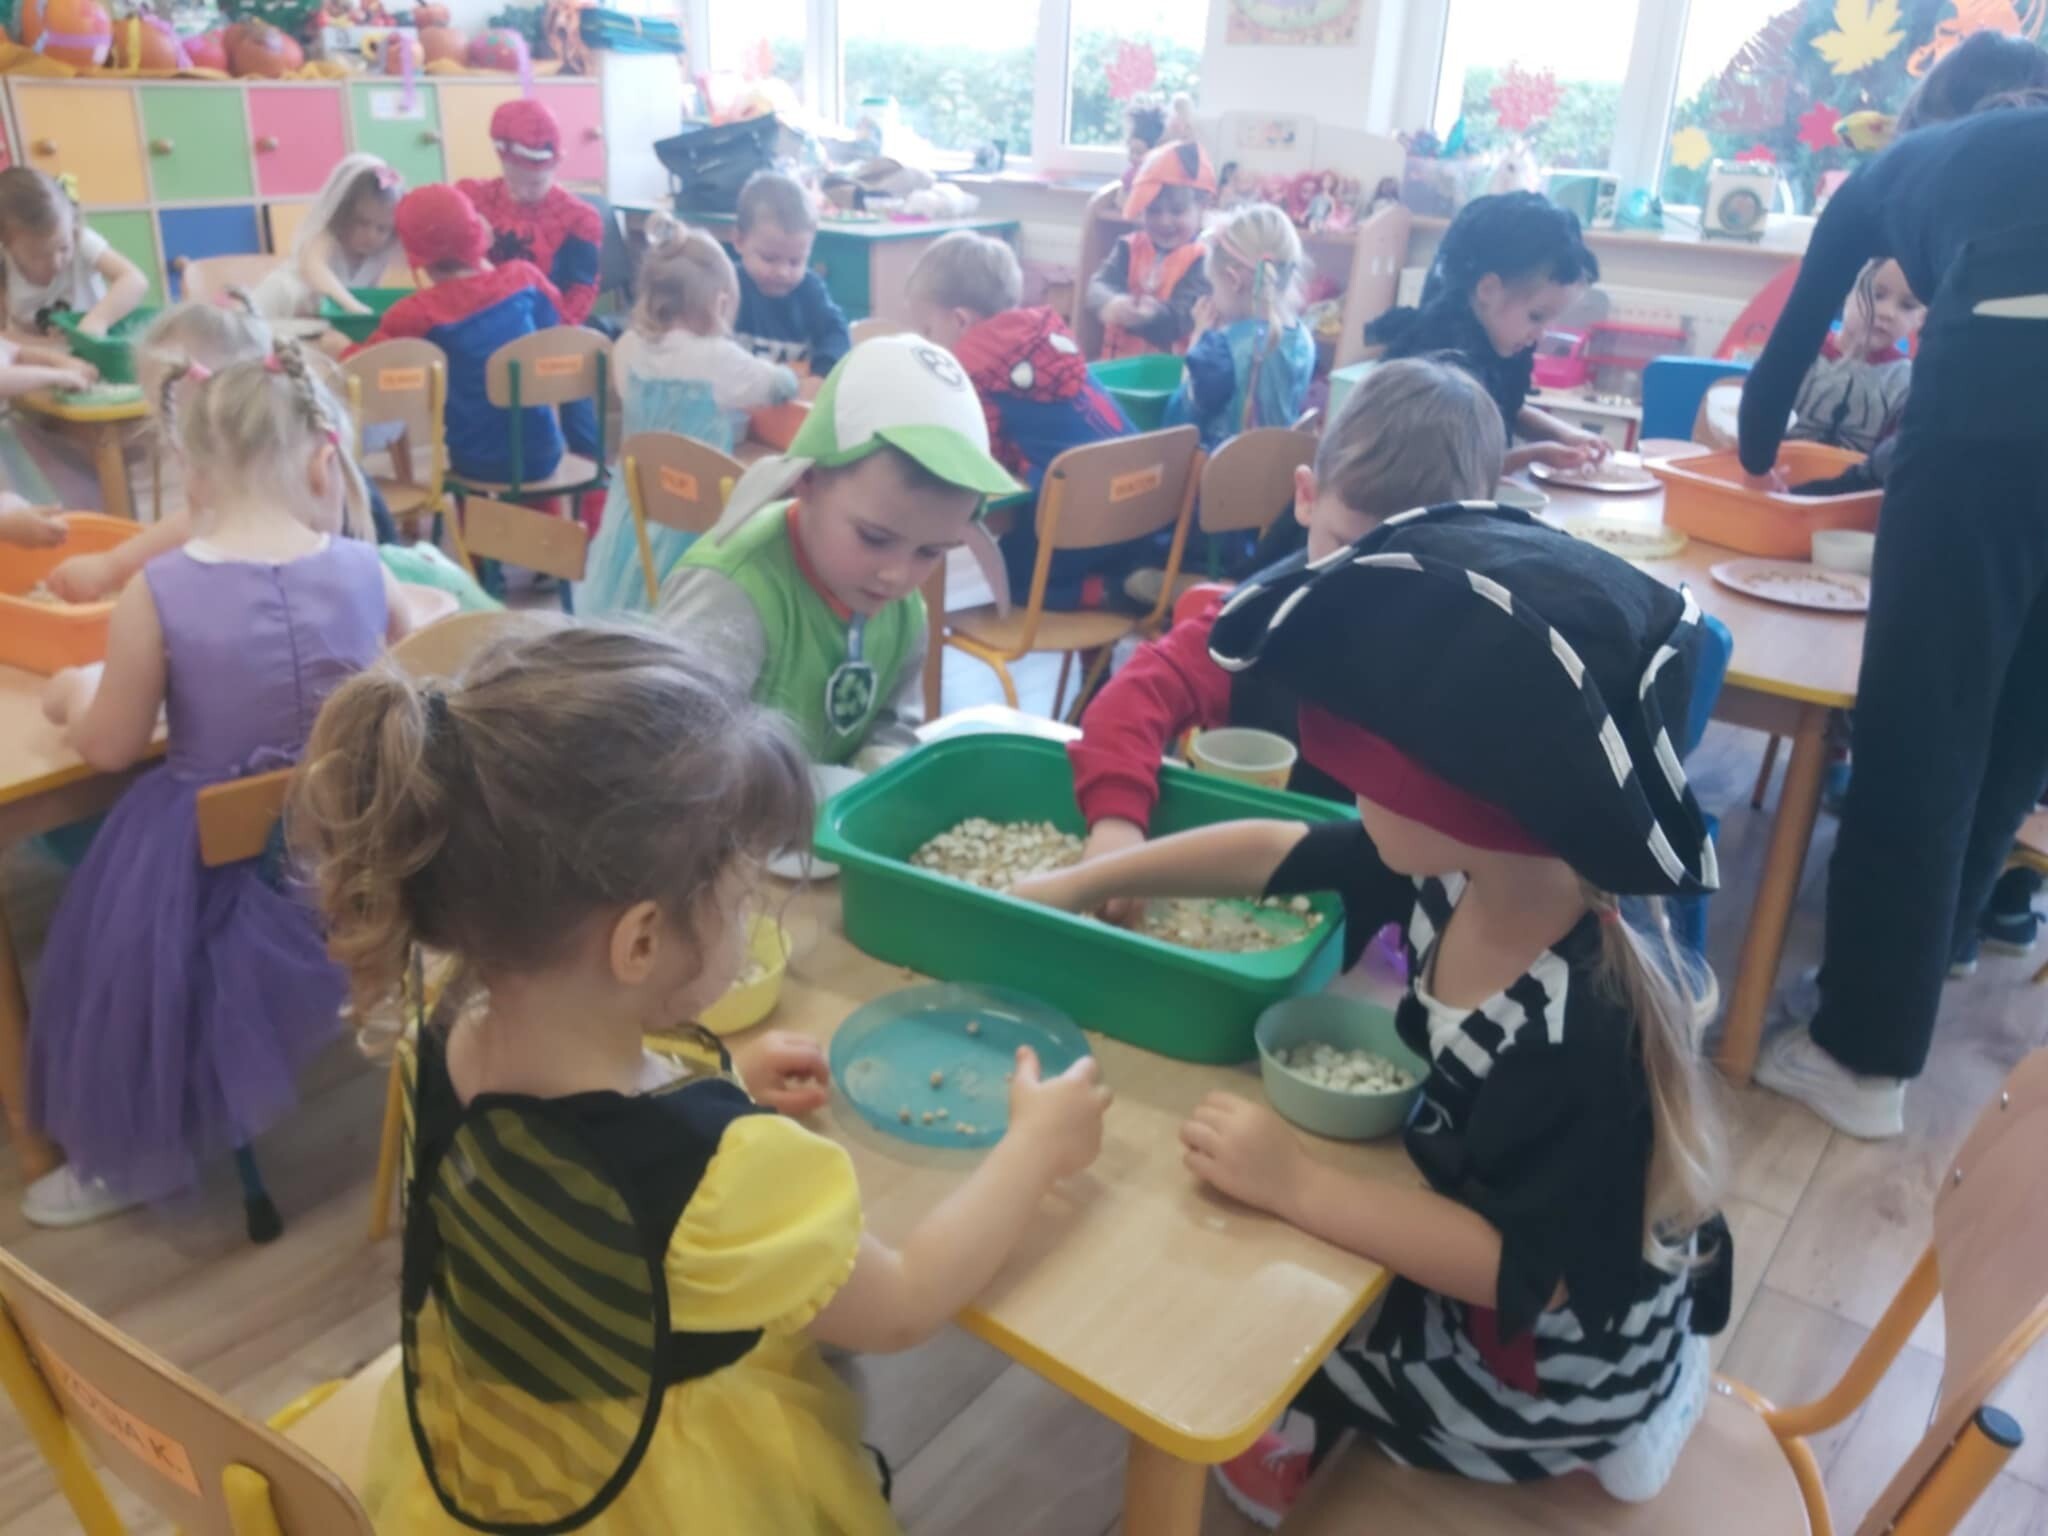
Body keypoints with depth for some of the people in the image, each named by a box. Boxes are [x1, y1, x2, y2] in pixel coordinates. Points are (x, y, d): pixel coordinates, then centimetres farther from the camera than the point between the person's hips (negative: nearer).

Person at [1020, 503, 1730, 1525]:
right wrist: (1086, 882, 2)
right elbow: (1281, 851, -3)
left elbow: (1528, 1273, -31)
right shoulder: (1460, 867, -17)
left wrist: (1298, 1187, -33)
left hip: (1552, 1362, -7)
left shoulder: (1586, 1027, -39)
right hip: (1480, 1235, 7)